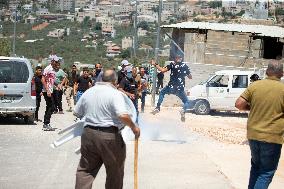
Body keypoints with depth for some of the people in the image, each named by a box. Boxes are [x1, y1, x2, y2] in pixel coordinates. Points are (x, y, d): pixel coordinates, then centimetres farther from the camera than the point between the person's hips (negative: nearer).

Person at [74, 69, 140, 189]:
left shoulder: (88, 92, 9)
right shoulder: (115, 93, -10)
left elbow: (77, 112, 17)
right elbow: (123, 115, -24)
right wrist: (133, 127, -9)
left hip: (89, 134, 5)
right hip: (110, 137, -5)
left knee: (85, 170, 11)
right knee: (115, 172, 12)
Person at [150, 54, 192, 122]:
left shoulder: (172, 65, 0)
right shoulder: (185, 66, 5)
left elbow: (163, 70, -7)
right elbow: (190, 77, 11)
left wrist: (155, 65, 5)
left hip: (171, 87, 0)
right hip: (180, 90, 0)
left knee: (162, 92, 31)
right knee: (187, 103, 16)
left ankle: (157, 108, 20)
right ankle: (183, 110, -19)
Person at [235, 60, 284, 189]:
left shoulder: (254, 86, -2)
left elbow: (239, 104, -4)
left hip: (253, 134, 4)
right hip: (272, 137, -4)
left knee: (256, 165, 24)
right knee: (267, 172, 6)